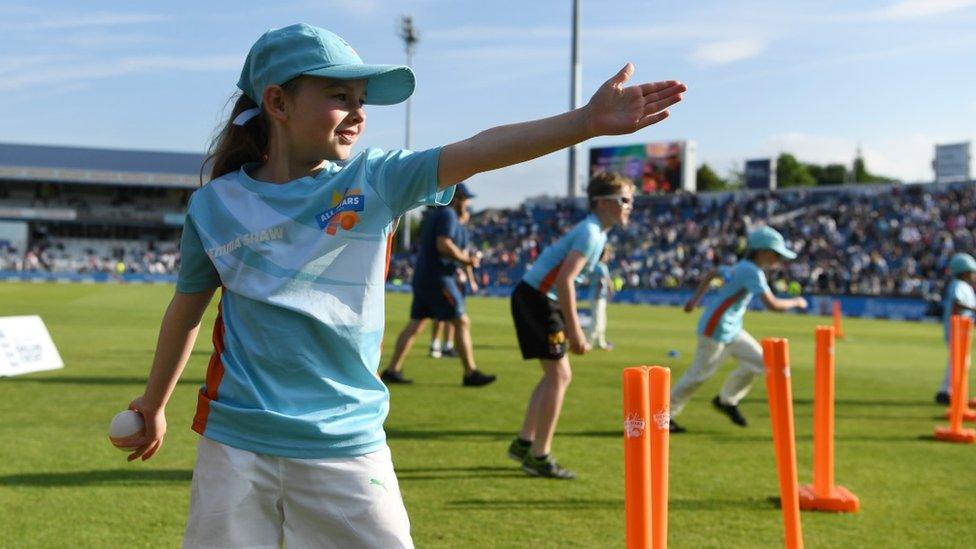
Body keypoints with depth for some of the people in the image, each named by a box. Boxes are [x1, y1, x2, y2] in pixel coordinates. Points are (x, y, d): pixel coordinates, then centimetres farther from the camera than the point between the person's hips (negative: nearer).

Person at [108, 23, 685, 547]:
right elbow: (188, 309, 12)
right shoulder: (215, 205, -1)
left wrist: (587, 120, -30)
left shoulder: (374, 181, -3)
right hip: (236, 444, 1)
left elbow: (475, 152, -17)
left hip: (347, 444, 0)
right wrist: (154, 405, 23)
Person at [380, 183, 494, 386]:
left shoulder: (436, 214, 21)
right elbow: (443, 245, -23)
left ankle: (392, 370, 7)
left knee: (415, 323, 9)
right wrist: (466, 259, -12)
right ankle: (471, 374, -4)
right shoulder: (448, 215, -9)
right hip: (438, 278, -10)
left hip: (422, 276, 10)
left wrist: (463, 256, 17)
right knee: (461, 322, -5)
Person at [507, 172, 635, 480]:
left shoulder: (595, 232, 15)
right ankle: (539, 457, -1)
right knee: (558, 375, -7)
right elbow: (565, 280, -26)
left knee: (558, 375, 15)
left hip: (537, 298, 10)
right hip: (537, 298, -10)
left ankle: (524, 443, 23)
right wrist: (574, 330, -24)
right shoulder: (590, 233, -17)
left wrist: (571, 328, 17)